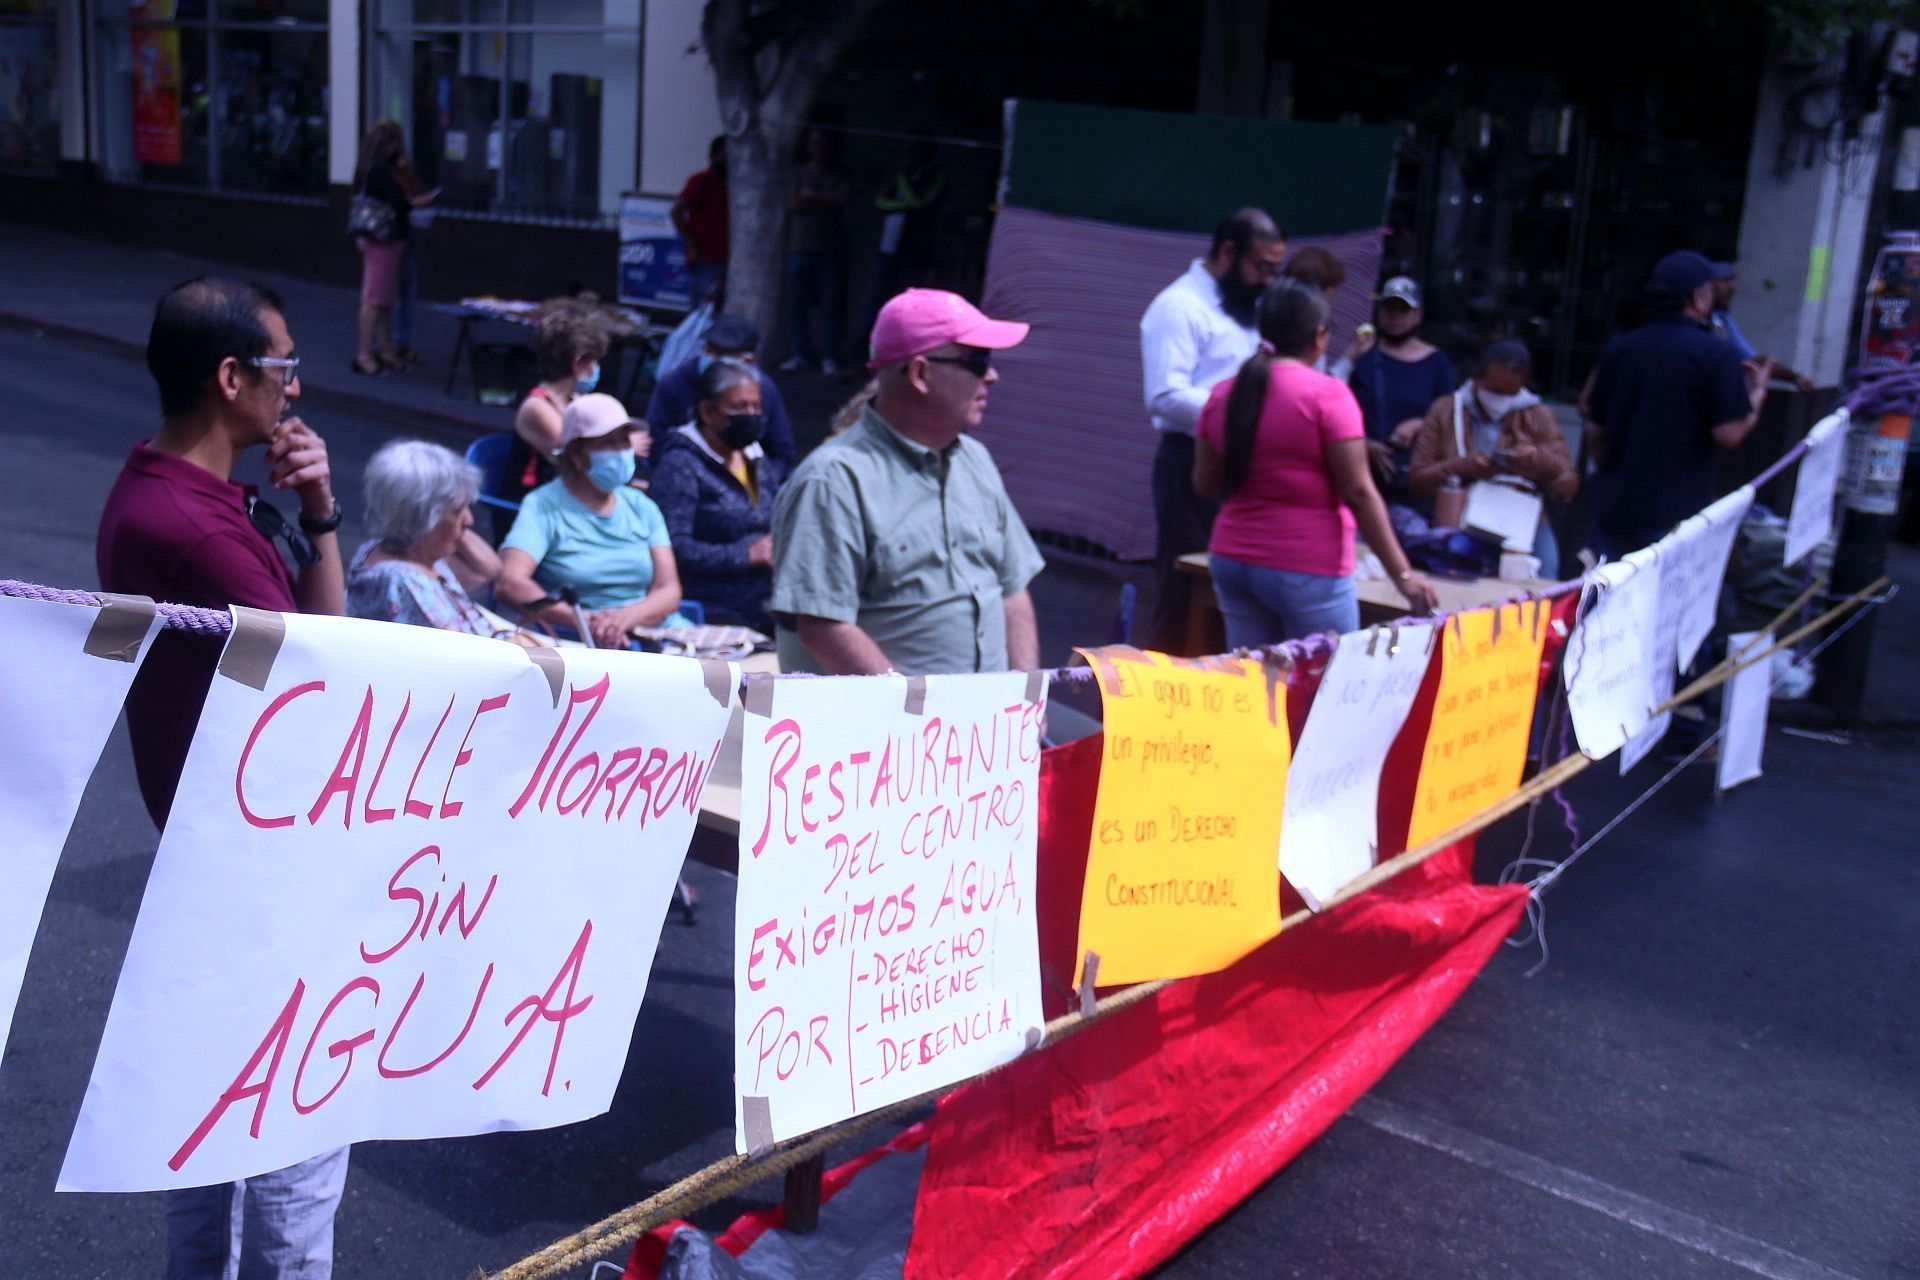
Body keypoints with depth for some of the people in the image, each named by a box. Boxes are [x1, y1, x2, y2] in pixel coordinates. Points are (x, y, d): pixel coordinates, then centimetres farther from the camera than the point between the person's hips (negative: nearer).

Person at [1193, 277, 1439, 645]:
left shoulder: (1222, 395, 5)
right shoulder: (1327, 394, -11)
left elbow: (1204, 483, 12)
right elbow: (1359, 493, -13)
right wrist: (1402, 573, -10)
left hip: (1231, 560, 6)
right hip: (1307, 569, -6)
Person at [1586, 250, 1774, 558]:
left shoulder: (1618, 349, 5)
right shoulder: (1718, 355, -10)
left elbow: (1596, 427, 11)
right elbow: (1730, 434, -14)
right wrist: (1757, 392, 3)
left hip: (1614, 506, 5)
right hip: (1679, 511, -5)